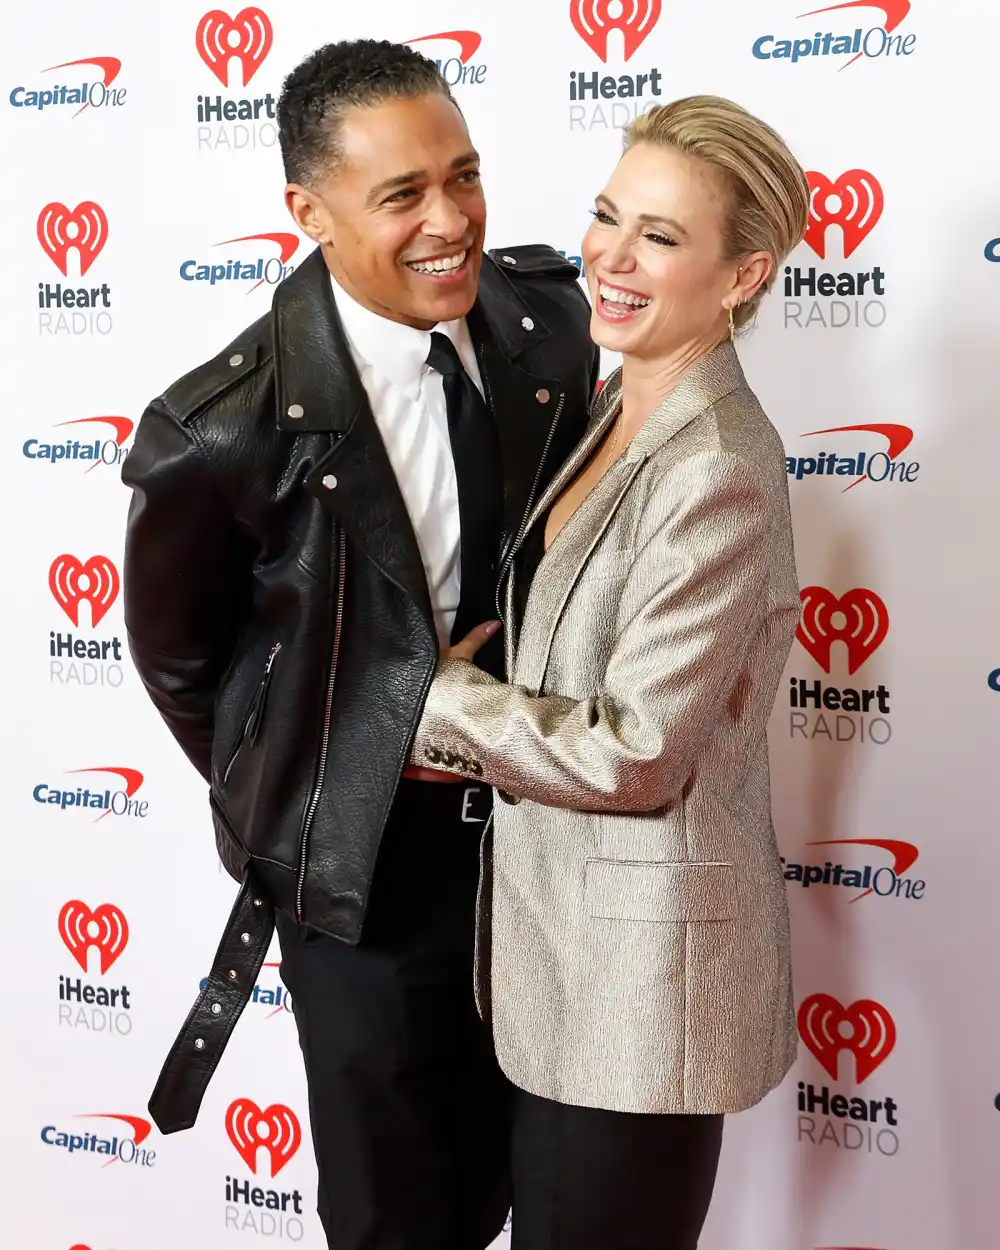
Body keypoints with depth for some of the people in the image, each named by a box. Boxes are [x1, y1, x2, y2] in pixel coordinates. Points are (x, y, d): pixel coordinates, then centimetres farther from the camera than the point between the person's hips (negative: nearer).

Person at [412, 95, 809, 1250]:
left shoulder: (718, 473, -24)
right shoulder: (614, 413, 4)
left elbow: (631, 754, -23)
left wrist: (430, 701, -13)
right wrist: (478, 727, -2)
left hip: (644, 946, -8)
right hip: (559, 911, 8)